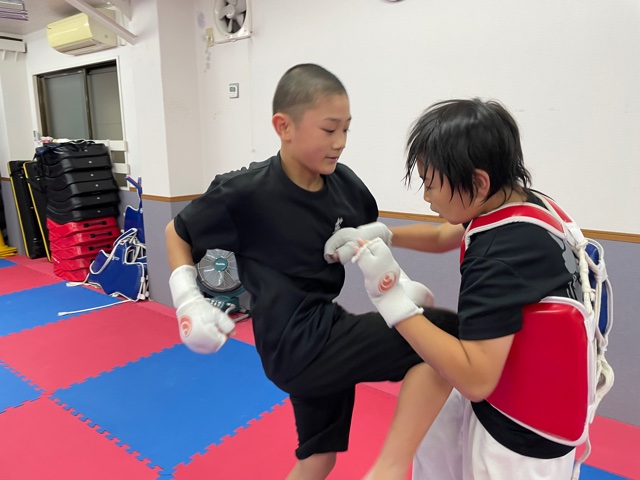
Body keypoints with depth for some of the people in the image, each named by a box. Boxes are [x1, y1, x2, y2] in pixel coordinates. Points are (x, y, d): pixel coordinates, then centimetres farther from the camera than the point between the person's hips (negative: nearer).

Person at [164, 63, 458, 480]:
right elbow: (178, 233, -1)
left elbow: (368, 239, 17)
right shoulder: (245, 192, -18)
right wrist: (188, 300, -13)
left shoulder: (344, 183, -3)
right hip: (298, 346, -6)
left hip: (324, 332, 7)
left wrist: (399, 283, 1)